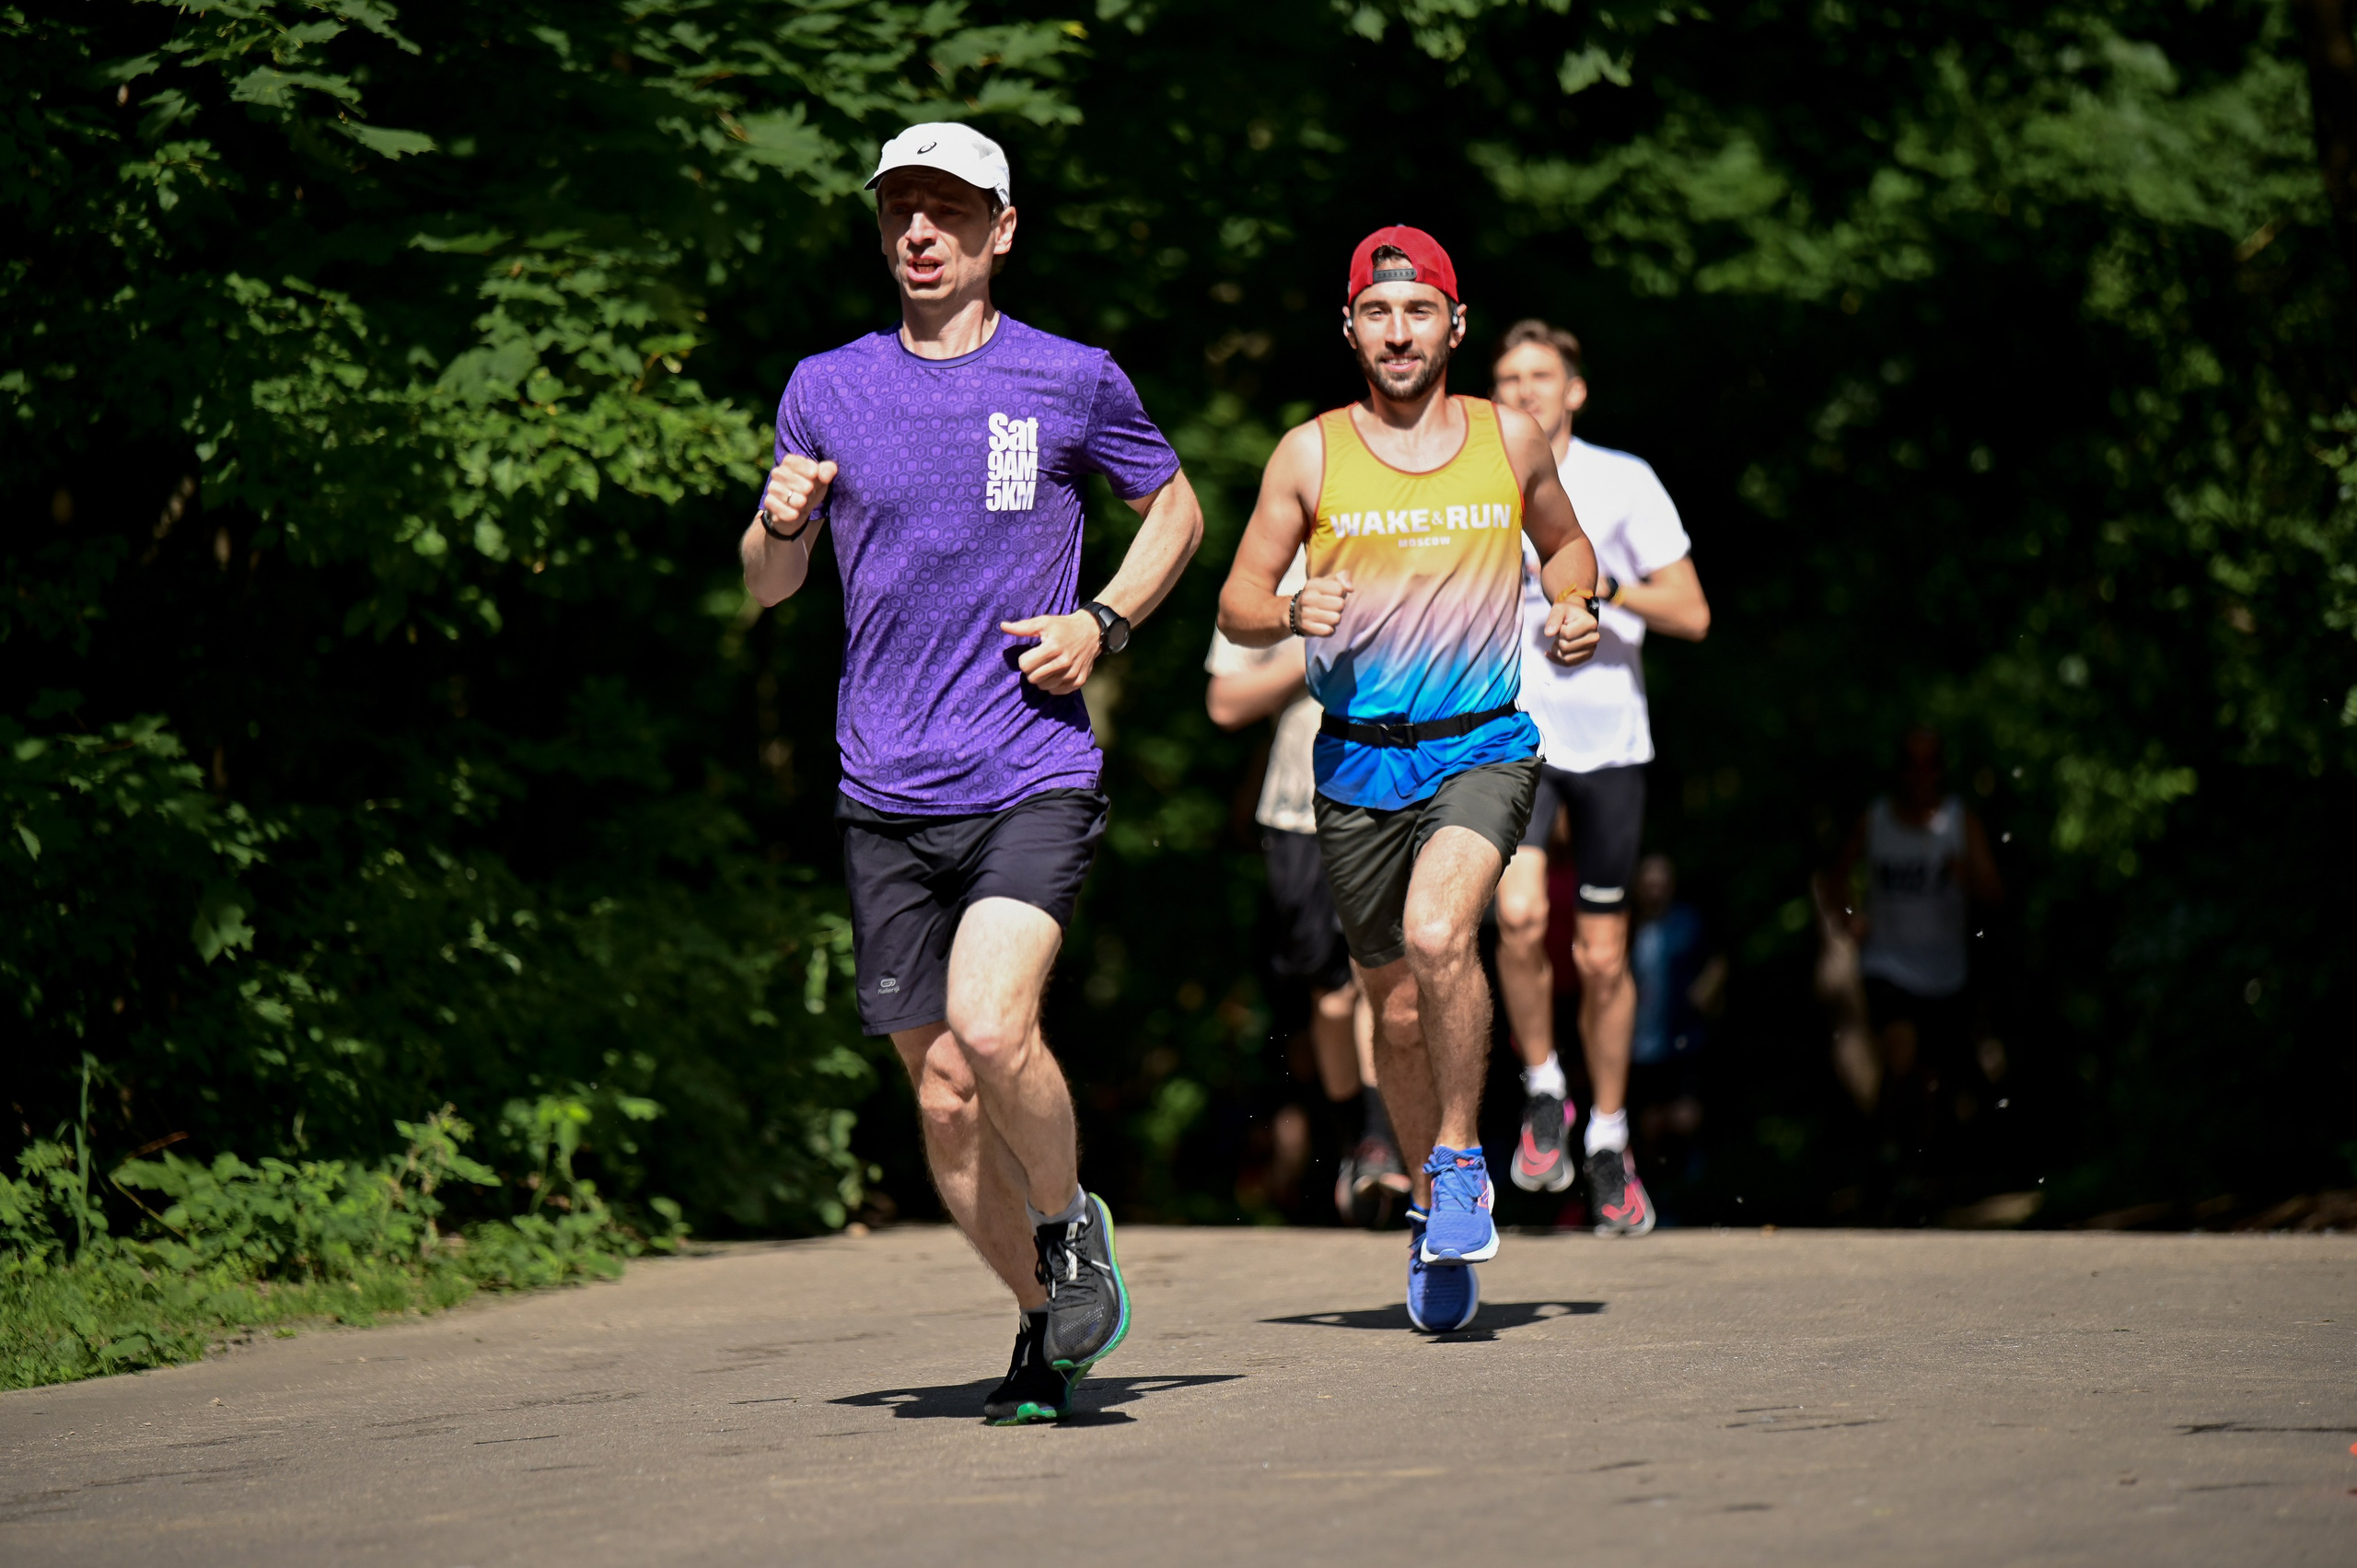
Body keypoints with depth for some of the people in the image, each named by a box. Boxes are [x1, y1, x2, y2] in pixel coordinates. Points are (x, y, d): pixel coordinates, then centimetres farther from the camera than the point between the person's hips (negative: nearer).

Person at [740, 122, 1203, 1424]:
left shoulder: (1072, 383, 2)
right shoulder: (828, 390, 8)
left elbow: (1174, 509, 17)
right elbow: (767, 587, 16)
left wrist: (1103, 624, 0)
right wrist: (781, 523, -8)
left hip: (1034, 777, -3)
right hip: (887, 798, 3)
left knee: (992, 1026, -25)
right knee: (942, 1097, 4)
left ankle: (1071, 1227, 3)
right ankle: (1047, 1325, 23)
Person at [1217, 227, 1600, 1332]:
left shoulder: (1509, 440, 6)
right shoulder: (1310, 454, 3)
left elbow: (1566, 543, 23)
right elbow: (1237, 602, 5)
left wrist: (1573, 609, 2)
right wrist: (1294, 612, -17)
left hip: (1484, 744, -1)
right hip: (1359, 756, 1)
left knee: (1438, 934, -27)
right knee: (1397, 1006, 7)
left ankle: (1462, 1160, -8)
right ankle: (1434, 1208, 28)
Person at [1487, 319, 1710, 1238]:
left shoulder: (1624, 483, 1)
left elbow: (1691, 615, -2)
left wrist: (1601, 585, -14)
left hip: (1609, 739, -1)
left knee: (1601, 955, 3)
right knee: (1520, 913, -23)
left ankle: (1608, 1140, 21)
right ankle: (1542, 1091, -1)